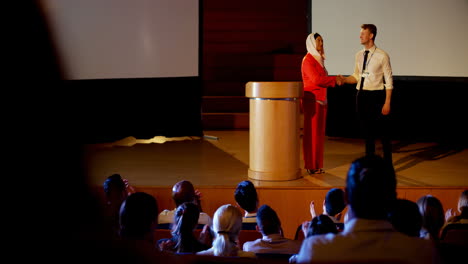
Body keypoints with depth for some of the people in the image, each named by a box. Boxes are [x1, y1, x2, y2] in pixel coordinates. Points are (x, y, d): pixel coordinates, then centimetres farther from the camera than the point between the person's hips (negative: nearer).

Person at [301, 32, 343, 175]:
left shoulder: (318, 59, 18)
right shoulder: (308, 60, -10)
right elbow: (316, 79, -19)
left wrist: (336, 80, 6)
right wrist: (334, 80, -11)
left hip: (321, 99, 9)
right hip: (312, 100, -9)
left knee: (319, 132, 10)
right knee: (312, 132, -5)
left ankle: (317, 165, 15)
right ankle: (311, 165, 0)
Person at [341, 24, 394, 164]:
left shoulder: (382, 56, -8)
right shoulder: (359, 55, 9)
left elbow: (389, 80, -8)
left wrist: (387, 102, -13)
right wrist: (344, 80, -3)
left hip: (376, 96, -6)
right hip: (361, 95, 6)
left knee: (383, 132, 2)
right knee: (367, 131, 15)